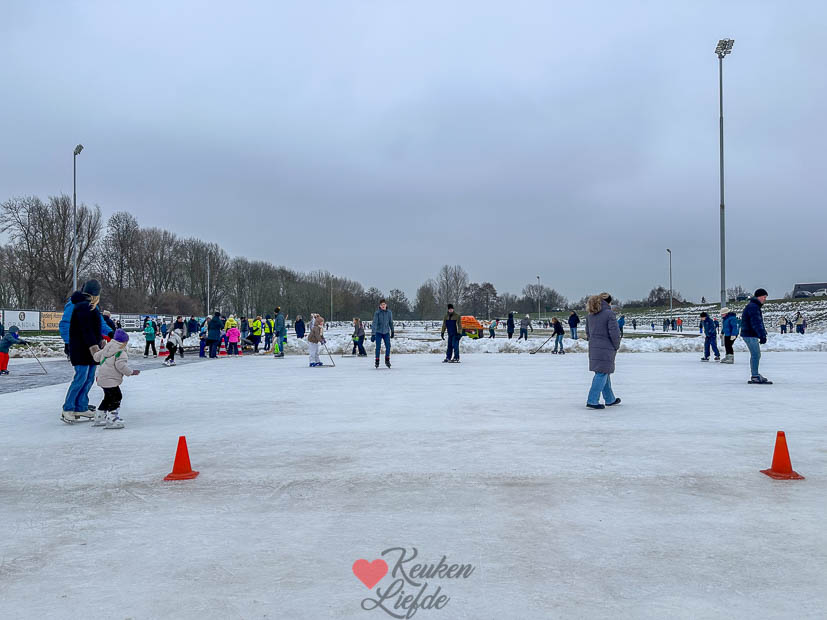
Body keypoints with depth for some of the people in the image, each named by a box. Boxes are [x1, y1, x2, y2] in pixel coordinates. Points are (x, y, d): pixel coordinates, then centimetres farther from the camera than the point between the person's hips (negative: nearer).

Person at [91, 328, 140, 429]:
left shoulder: (106, 349, 11)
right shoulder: (121, 353, -16)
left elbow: (96, 357, 20)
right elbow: (121, 366, -25)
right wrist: (131, 372, -15)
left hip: (102, 378, 10)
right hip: (110, 380, -10)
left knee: (108, 398, 21)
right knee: (116, 398, -7)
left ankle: (98, 418, 31)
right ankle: (111, 420, -10)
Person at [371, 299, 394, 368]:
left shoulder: (389, 313, -3)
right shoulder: (377, 313, -12)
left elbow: (391, 323, 11)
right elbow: (374, 323, -17)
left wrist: (392, 331, 18)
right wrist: (373, 334, -23)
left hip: (386, 332, 2)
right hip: (378, 332, -2)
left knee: (388, 346, -5)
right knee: (378, 347, -3)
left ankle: (387, 360, 12)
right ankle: (377, 361, 11)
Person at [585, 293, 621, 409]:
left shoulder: (590, 315, 10)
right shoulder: (609, 313, -12)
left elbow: (588, 332, 15)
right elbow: (614, 332, -15)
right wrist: (616, 346, -1)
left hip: (593, 348, 8)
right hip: (606, 349, -8)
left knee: (604, 374, 18)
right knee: (602, 374, -3)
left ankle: (610, 399, 30)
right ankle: (592, 401, -7)